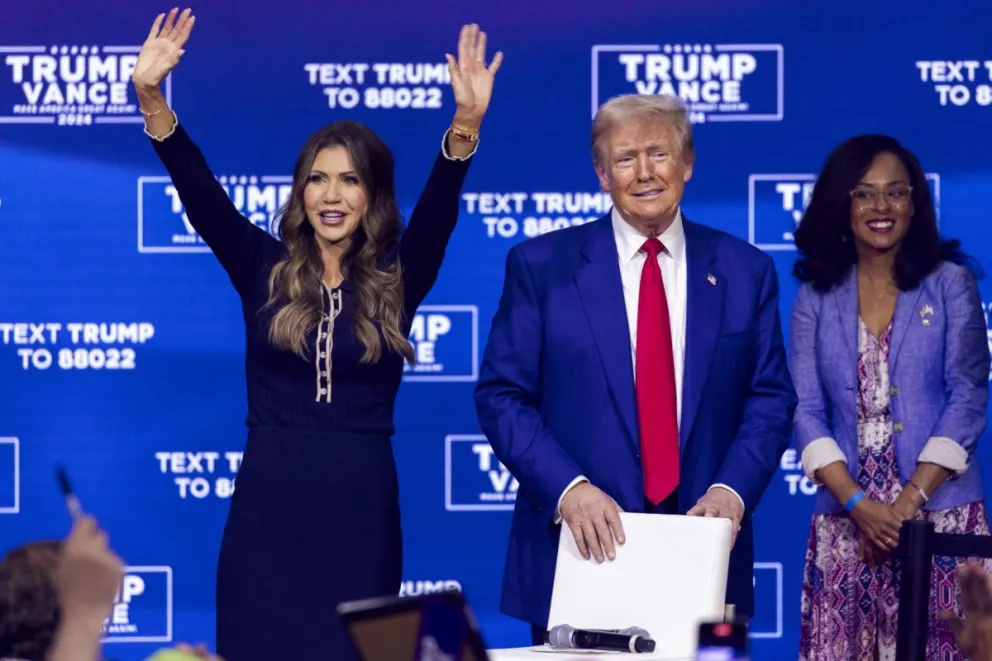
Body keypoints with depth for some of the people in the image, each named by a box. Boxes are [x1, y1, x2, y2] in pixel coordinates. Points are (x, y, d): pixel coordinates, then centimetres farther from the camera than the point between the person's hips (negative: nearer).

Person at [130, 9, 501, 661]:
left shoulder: (397, 279, 4)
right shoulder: (264, 268, 4)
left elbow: (438, 210, -12)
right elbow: (200, 194, -6)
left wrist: (466, 122, -29)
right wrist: (152, 99, -20)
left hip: (361, 508, 0)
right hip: (267, 507, 0)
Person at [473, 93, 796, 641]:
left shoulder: (745, 272, 8)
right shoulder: (541, 266, 2)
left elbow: (770, 401, 7)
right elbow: (501, 397, -2)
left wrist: (731, 491, -10)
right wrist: (568, 488, -16)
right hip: (579, 551, -1)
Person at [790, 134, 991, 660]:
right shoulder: (816, 298, 8)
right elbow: (805, 412, 2)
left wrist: (910, 500, -12)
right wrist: (858, 504, -12)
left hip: (941, 514, -2)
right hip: (845, 520, 2)